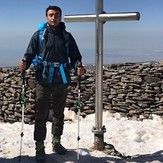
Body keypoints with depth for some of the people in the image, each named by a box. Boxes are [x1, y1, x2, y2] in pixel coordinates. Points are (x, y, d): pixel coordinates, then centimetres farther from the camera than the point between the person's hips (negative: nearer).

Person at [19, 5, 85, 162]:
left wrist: (78, 67, -14)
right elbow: (30, 53, 0)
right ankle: (39, 147, 11)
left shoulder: (67, 36, 6)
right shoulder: (39, 35, 2)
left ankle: (56, 142, 29)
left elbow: (75, 56, 6)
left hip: (62, 81, 3)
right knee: (41, 115, 0)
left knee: (59, 114, 14)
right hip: (43, 81, -2)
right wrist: (24, 63, -21)